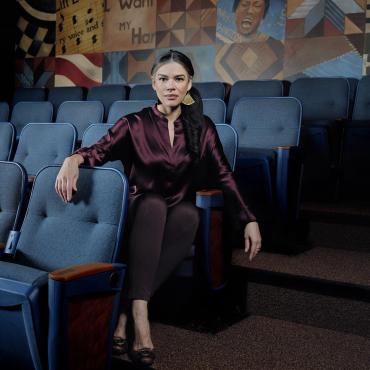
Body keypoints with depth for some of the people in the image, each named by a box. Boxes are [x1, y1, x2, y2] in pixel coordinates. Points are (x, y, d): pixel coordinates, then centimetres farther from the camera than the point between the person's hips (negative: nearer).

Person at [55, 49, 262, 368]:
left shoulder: (202, 127, 7)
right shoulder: (135, 124, 2)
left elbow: (224, 176, 3)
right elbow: (99, 151, -11)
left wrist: (249, 220, -6)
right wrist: (73, 158, -34)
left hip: (180, 213, 1)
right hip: (141, 209, -1)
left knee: (189, 213, -36)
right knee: (154, 204, -37)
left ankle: (126, 309, -36)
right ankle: (139, 311, -43)